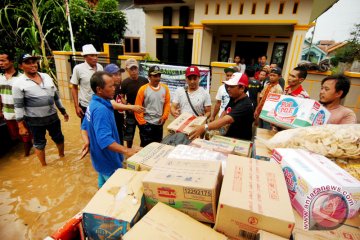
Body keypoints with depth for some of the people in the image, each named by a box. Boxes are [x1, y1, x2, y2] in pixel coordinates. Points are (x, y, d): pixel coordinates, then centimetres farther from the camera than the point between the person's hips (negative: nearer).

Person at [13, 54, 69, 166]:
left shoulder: (46, 76, 4)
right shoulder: (18, 83, -10)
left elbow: (56, 96, 10)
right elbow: (18, 106, -9)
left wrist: (63, 111, 12)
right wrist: (21, 125, -10)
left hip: (52, 116, 4)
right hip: (34, 120, -4)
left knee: (58, 137, 18)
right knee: (39, 143, 13)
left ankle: (62, 156, 43)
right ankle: (44, 165, 32)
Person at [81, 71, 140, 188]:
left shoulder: (93, 104, 4)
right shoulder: (101, 109, -30)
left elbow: (84, 127, 12)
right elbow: (105, 140, -37)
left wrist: (87, 142, -2)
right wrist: (127, 151, -39)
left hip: (102, 160, 10)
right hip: (109, 162, -10)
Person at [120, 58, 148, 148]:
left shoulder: (144, 81, -5)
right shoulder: (125, 83, -7)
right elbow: (122, 97, 0)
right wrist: (126, 105, -18)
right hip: (131, 112, -1)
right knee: (129, 135, 13)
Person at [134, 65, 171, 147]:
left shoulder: (165, 88, 1)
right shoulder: (143, 89, -10)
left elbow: (167, 103, 6)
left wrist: (164, 116, -5)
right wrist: (141, 121, -11)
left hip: (159, 123, 4)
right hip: (146, 123, -4)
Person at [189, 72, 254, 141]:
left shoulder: (245, 105, -25)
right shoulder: (233, 98, 1)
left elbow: (227, 120, -40)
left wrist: (204, 127, -52)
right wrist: (218, 125, -2)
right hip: (229, 137, 7)